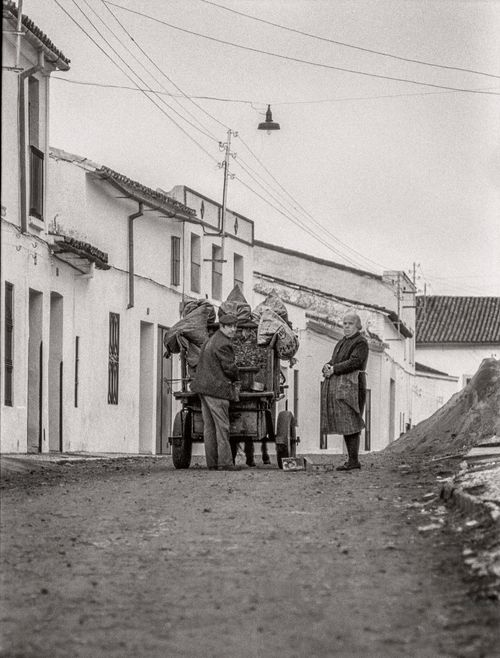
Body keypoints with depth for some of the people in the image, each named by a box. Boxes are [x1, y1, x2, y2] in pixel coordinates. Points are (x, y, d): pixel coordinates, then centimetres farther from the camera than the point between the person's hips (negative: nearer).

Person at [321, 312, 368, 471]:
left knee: (350, 423, -11)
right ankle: (351, 459, 9)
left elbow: (354, 362, -17)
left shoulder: (360, 342, -5)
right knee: (344, 424, 7)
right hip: (338, 386, 9)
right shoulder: (341, 342, 22)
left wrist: (334, 369, -15)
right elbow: (333, 361, 19)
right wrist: (327, 367, -4)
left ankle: (354, 460, -12)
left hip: (351, 386, -9)